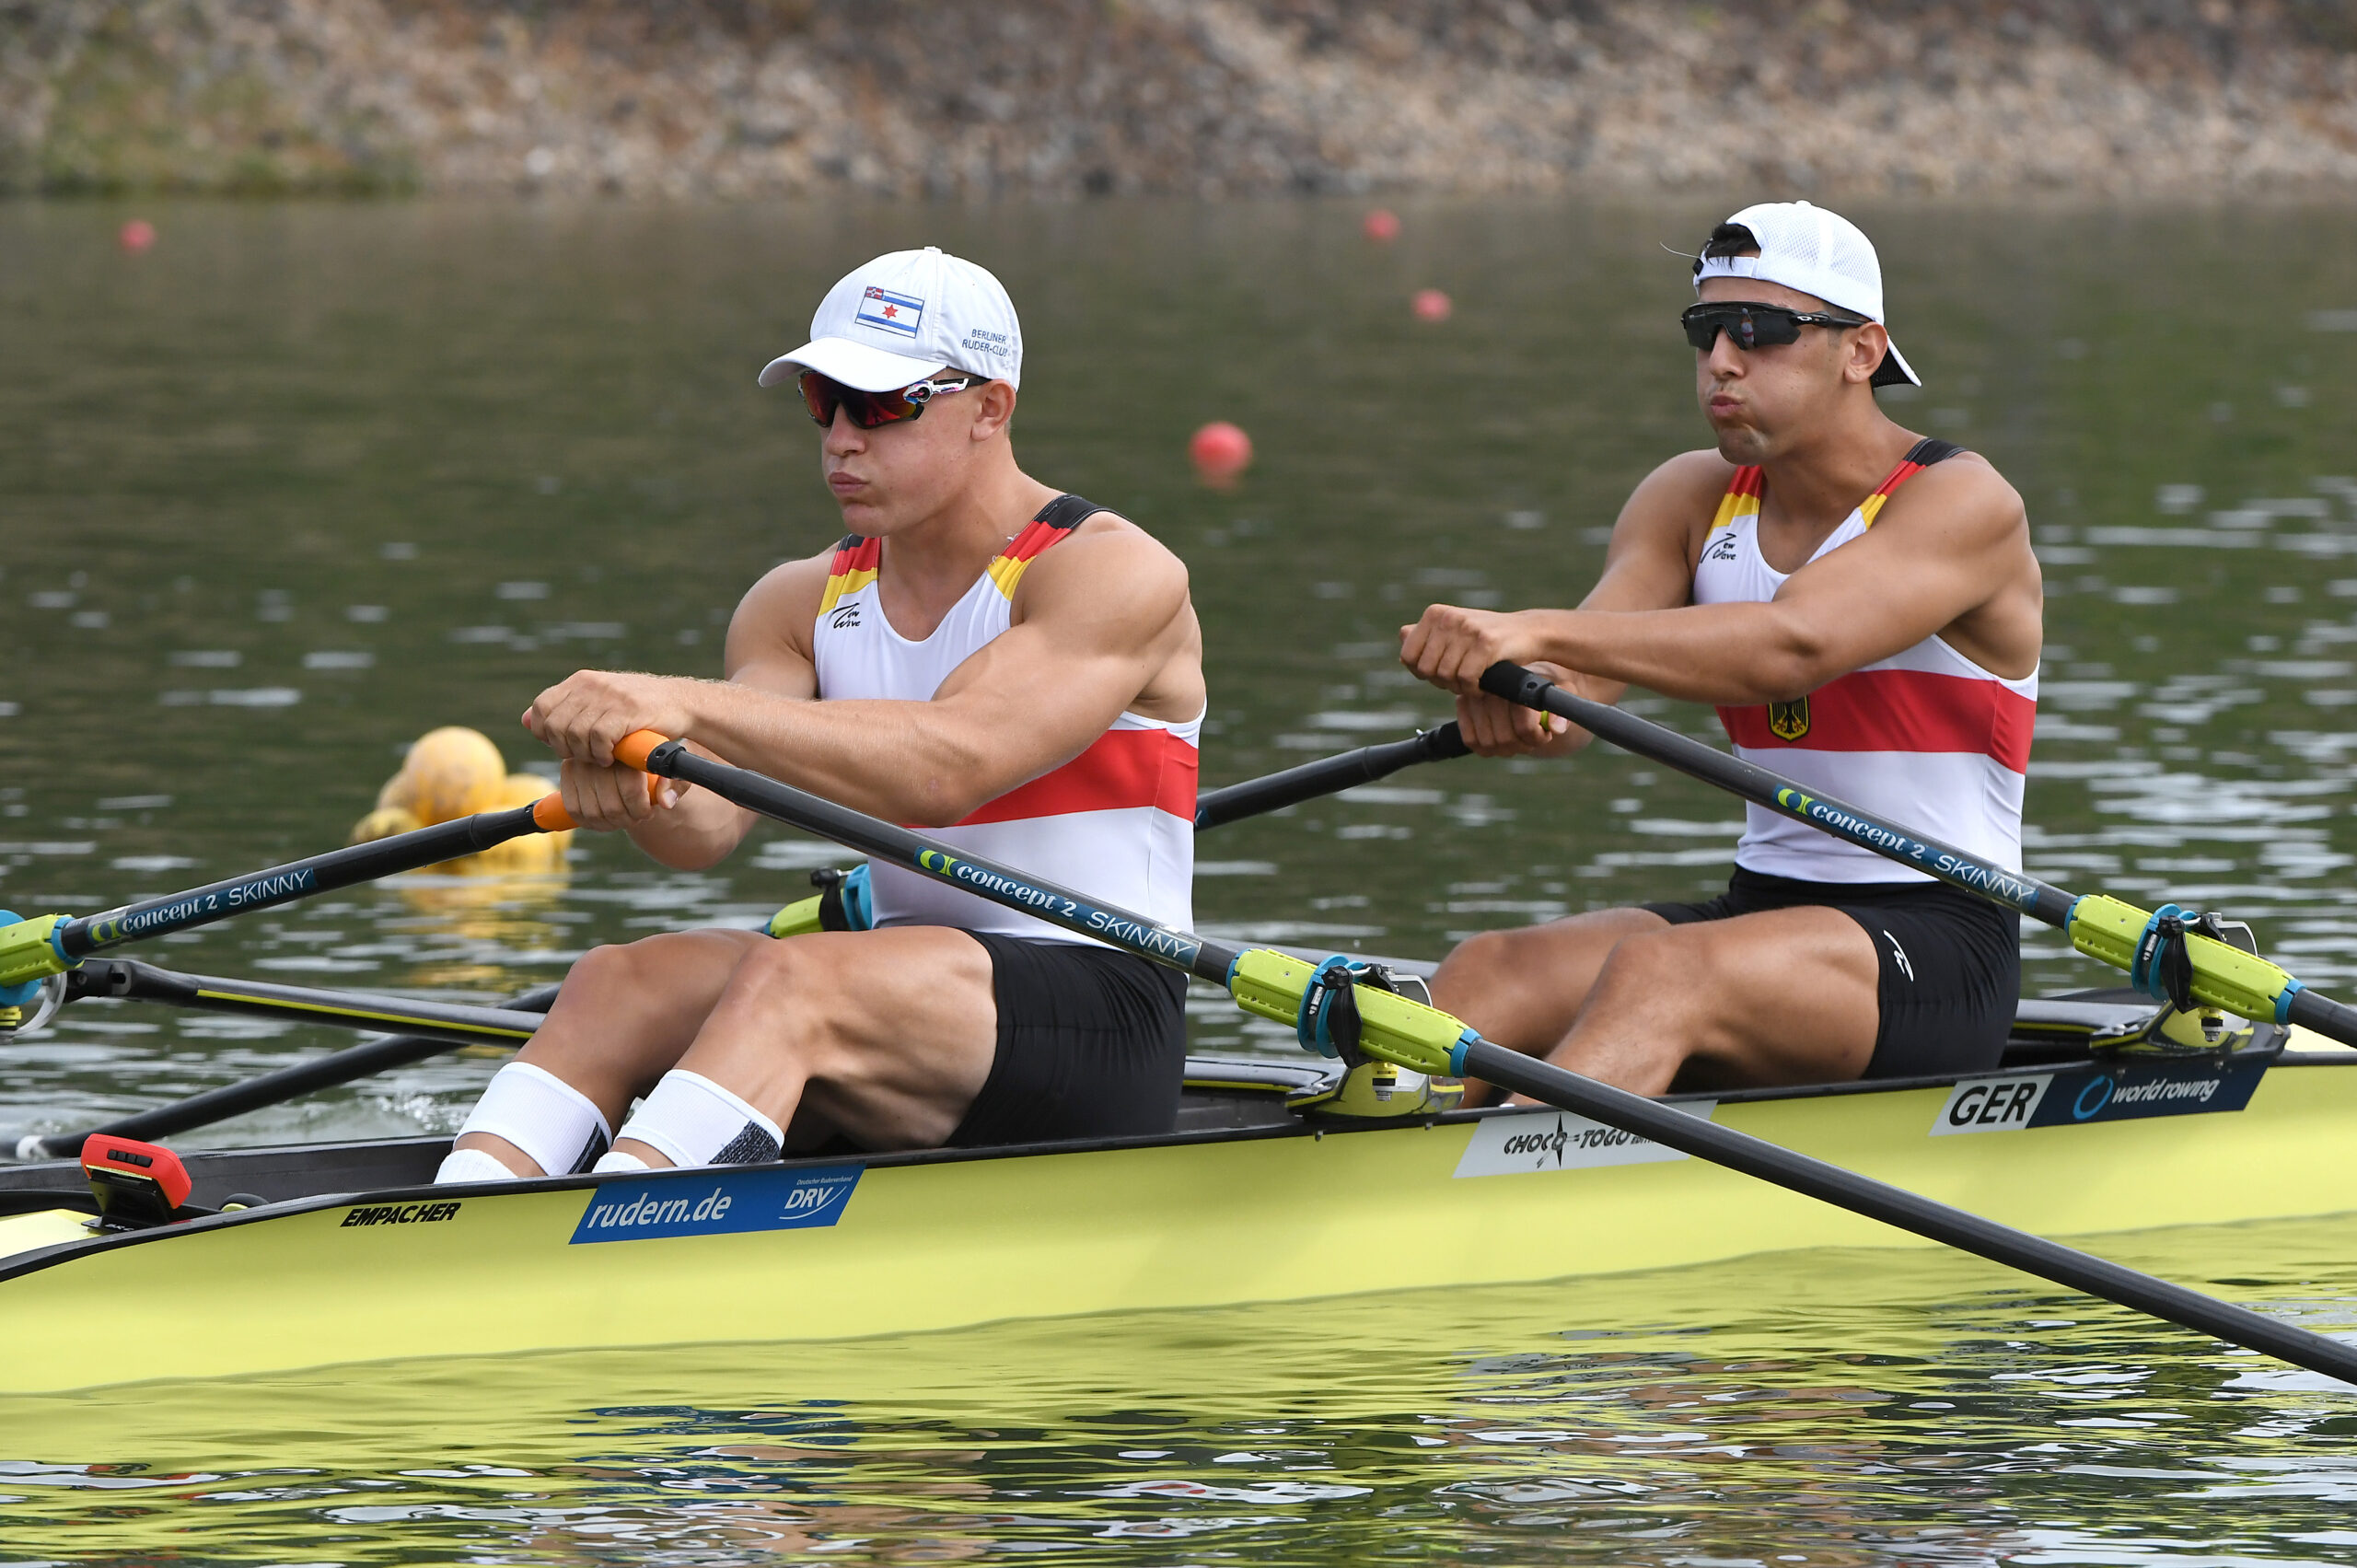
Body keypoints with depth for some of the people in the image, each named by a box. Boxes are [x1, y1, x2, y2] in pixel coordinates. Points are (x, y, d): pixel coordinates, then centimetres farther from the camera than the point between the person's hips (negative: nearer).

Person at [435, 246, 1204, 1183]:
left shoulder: (1114, 576, -9)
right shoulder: (802, 605, 12)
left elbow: (949, 765, -27)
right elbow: (711, 822, -5)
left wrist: (691, 707, -36)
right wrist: (645, 795, -31)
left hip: (1097, 1026, -7)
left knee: (788, 982, -33)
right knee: (615, 984, -19)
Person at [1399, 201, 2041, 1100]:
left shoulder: (1962, 504, -11)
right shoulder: (1691, 502, 9)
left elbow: (1794, 645, -30)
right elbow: (1583, 678, -7)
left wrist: (1540, 634, -41)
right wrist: (1505, 695, -34)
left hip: (1941, 948, -7)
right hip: (1761, 910, 7)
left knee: (1658, 972, -34)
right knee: (1486, 975, -19)